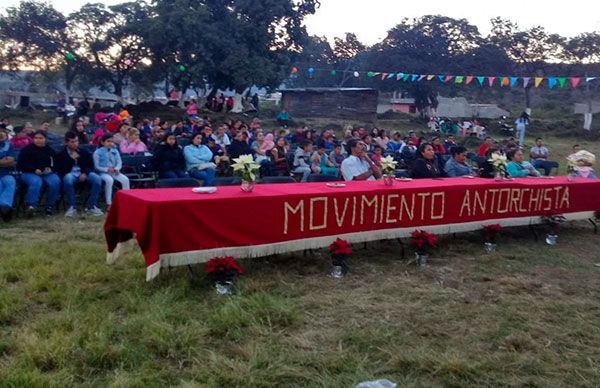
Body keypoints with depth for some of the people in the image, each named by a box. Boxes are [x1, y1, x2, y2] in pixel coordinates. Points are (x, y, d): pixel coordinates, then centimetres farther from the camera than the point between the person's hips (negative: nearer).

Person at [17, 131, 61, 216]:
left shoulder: (50, 150, 15)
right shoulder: (27, 149, 5)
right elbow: (21, 164, 1)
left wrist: (51, 168, -5)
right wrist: (34, 170, -14)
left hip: (47, 173, 3)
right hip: (30, 173, -3)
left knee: (56, 182, -30)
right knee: (36, 182, -38)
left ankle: (50, 206, -22)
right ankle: (31, 206, -42)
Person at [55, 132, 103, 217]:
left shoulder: (84, 152, 16)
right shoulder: (61, 154, 6)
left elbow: (91, 165, 13)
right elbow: (60, 170, -5)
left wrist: (85, 173, -9)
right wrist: (71, 158, -14)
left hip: (83, 173, 3)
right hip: (70, 174, -3)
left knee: (97, 179, -27)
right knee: (68, 179, -40)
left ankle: (91, 206, -19)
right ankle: (71, 207, -24)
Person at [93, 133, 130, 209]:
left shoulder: (115, 151, 11)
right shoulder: (98, 152, -3)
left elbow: (119, 162, 8)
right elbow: (96, 166, -6)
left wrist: (116, 169, -14)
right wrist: (107, 169, -20)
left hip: (114, 172, 5)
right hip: (103, 173, -4)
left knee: (125, 179, -21)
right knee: (109, 180, -37)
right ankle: (109, 203, -31)